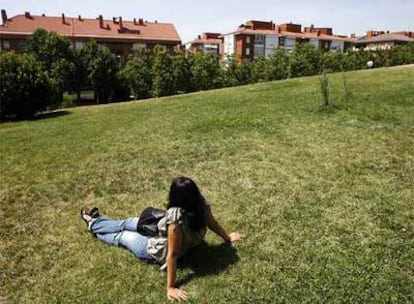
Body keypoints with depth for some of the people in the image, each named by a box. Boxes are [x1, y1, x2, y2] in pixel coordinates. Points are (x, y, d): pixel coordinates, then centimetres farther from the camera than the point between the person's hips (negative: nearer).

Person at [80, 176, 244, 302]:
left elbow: (172, 255, -37)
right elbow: (213, 223, -8)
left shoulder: (176, 218, -44)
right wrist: (227, 237, 11)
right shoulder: (202, 203, -24)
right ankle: (96, 221, 47)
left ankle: (93, 225, 48)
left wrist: (170, 287, -27)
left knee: (122, 236, 18)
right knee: (129, 222, 22)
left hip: (158, 252, -6)